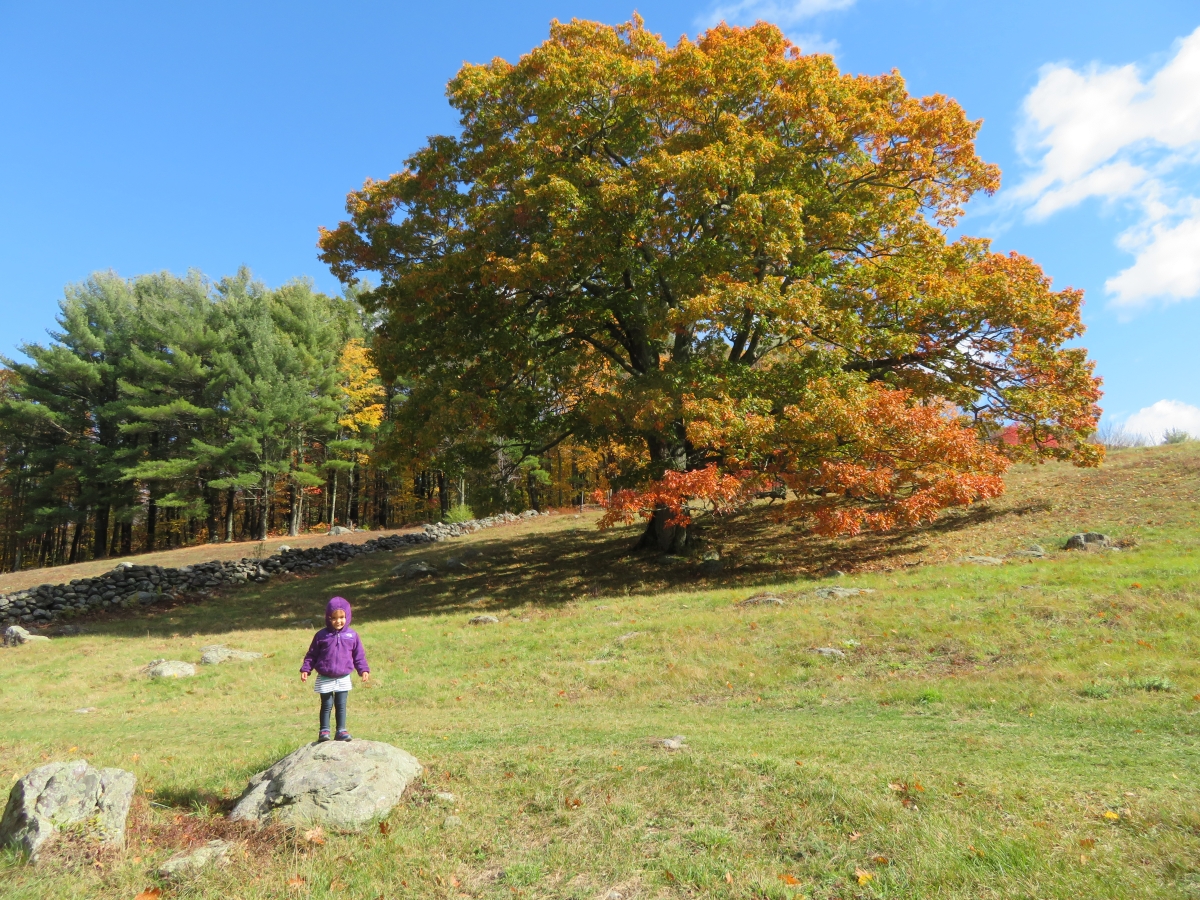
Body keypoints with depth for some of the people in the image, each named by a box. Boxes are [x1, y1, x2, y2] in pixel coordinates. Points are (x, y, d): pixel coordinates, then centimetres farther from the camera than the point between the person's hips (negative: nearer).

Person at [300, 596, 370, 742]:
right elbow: (312, 654, 1)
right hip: (325, 679, -1)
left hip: (343, 678, 1)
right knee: (326, 705, 6)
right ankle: (324, 731, 15)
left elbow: (359, 655, 5)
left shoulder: (352, 635, -1)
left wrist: (363, 670, -1)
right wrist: (305, 669, -5)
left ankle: (341, 730, 16)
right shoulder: (322, 635, -5)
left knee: (341, 705, 8)